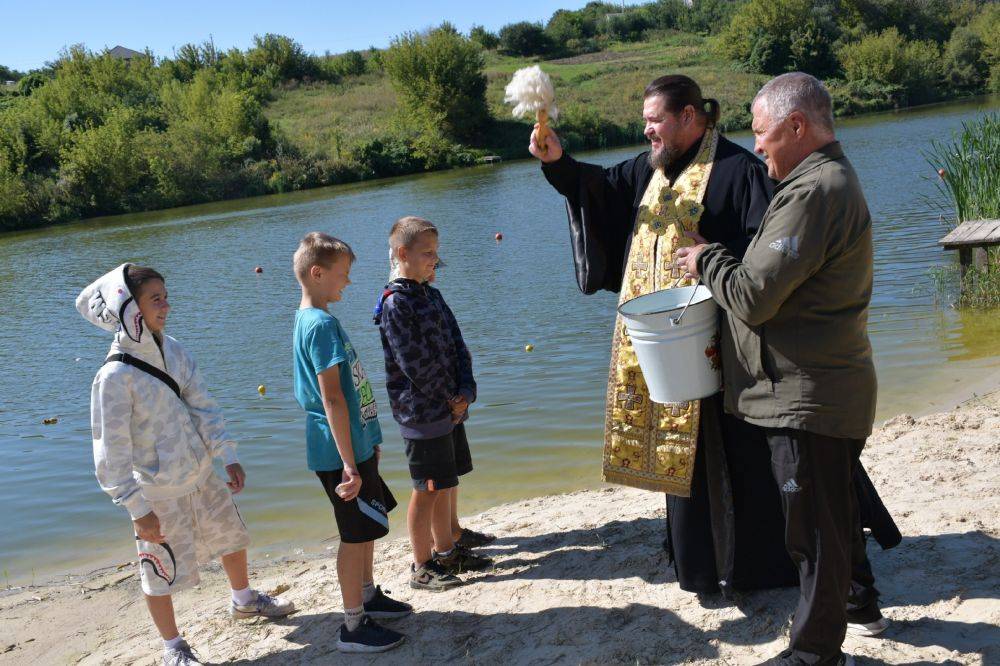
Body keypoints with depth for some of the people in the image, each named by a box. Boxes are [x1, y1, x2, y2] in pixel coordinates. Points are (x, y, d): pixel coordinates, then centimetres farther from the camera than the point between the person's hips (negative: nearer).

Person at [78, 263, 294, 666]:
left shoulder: (173, 350, -4)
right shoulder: (115, 376, -24)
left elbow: (203, 407, 1)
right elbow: (112, 451, -20)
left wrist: (228, 457, -1)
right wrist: (137, 510, -18)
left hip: (201, 476, 7)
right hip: (159, 493, -7)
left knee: (231, 537, 24)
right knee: (162, 572, 10)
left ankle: (244, 600, 51)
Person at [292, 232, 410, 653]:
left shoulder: (311, 320, 11)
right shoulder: (322, 324, -20)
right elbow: (332, 398, -25)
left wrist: (367, 442, 25)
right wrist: (349, 465, -26)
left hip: (355, 444, 10)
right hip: (342, 451, -10)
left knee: (365, 527, 21)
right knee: (356, 535, 1)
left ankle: (368, 597, 37)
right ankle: (354, 627, 12)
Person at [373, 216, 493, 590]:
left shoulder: (432, 296, 11)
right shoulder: (395, 303, -16)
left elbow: (458, 347, 8)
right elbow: (413, 363, -19)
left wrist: (466, 391, -7)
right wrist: (449, 398, -9)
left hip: (449, 409, 8)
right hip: (422, 414, -8)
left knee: (446, 485, 17)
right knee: (427, 491, 1)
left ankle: (446, 552, 32)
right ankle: (422, 569, 14)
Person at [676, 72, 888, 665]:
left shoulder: (812, 193, -22)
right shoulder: (835, 178, 13)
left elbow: (753, 296, -25)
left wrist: (707, 260, -7)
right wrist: (719, 260, 8)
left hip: (807, 395, -11)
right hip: (832, 387, 11)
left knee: (814, 524, 3)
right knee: (835, 507, 25)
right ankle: (860, 604, 44)